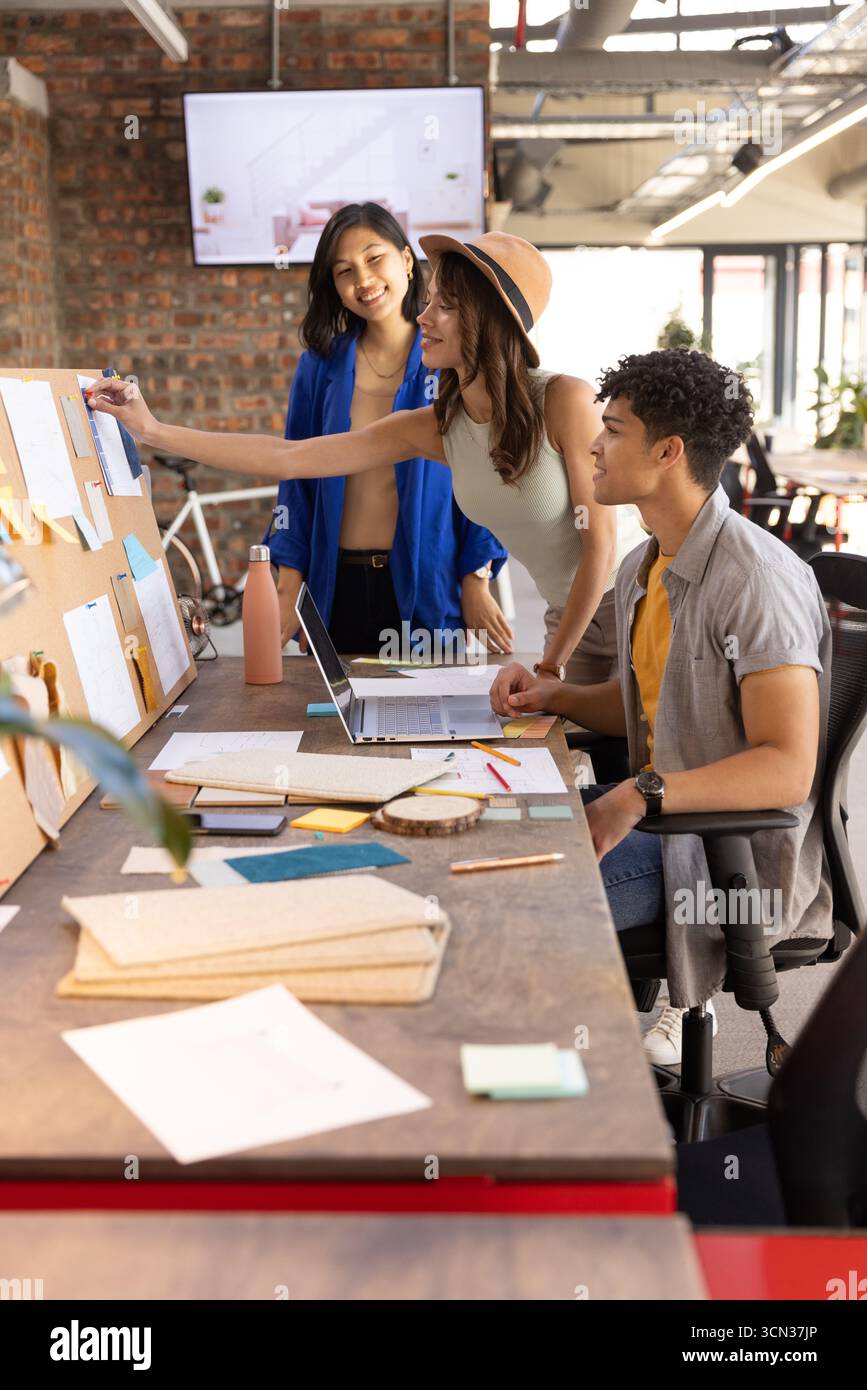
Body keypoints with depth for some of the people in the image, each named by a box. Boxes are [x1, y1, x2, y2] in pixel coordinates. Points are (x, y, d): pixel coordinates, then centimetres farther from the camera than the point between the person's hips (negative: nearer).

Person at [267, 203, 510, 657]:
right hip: (339, 589, 2)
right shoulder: (319, 366, 4)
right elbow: (297, 480, 5)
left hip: (429, 589, -2)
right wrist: (288, 588, -2)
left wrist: (477, 585, -7)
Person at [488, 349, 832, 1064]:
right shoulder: (643, 569, 9)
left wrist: (642, 795, -33)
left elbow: (787, 769, -27)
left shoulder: (756, 580, -21)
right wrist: (554, 695, 5)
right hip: (655, 812, 9)